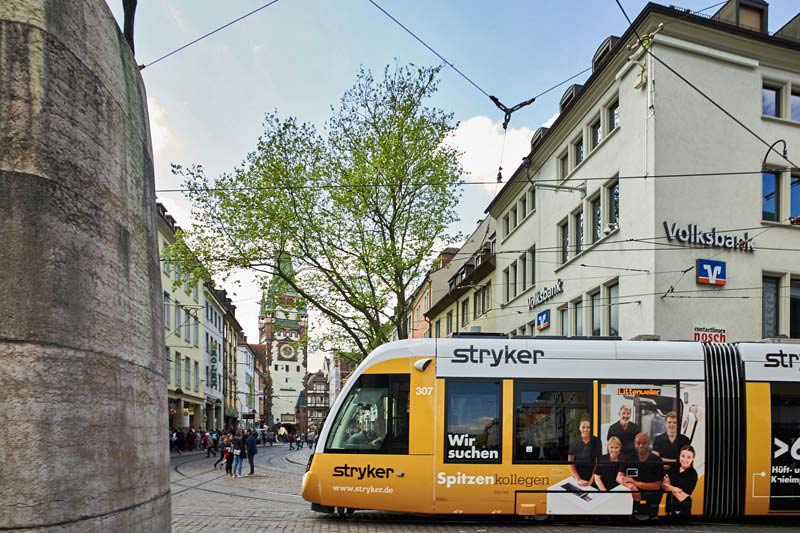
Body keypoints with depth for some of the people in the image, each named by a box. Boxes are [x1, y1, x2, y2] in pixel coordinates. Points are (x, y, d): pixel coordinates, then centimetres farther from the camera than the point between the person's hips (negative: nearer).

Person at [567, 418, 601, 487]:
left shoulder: (596, 441, -3)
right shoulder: (573, 442, -2)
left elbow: (598, 462, -3)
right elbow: (570, 463, -1)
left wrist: (591, 480, -9)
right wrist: (578, 479, -7)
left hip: (592, 477, -1)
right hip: (577, 477, 1)